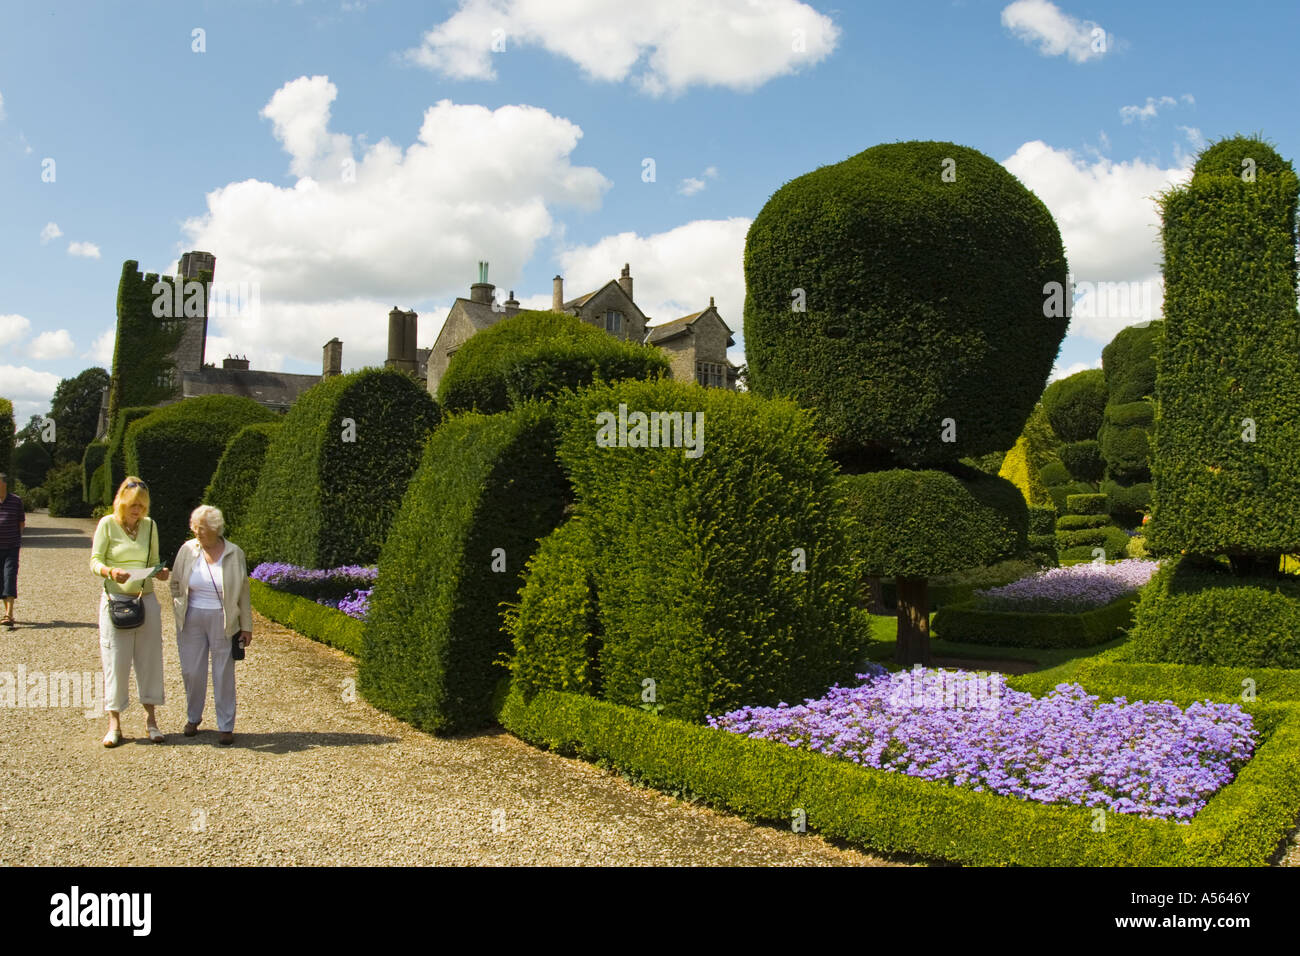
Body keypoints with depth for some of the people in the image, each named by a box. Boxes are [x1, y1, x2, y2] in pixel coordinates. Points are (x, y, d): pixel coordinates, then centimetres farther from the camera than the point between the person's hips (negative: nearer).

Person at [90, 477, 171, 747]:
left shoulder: (150, 525, 6)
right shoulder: (107, 524, -4)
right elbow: (94, 562, -4)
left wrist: (161, 572, -9)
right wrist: (110, 571, -25)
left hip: (146, 600, 3)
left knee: (149, 659, 6)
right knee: (115, 661, 1)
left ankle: (151, 720, 16)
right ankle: (114, 724, 12)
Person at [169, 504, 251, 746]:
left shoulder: (234, 554, -4)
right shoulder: (187, 550, 0)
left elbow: (243, 593, 1)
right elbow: (176, 585, 11)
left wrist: (246, 627, 1)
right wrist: (179, 613, 2)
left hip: (222, 621, -2)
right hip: (192, 620, 2)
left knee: (224, 674, 3)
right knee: (192, 671, 8)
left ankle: (226, 726, 13)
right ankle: (193, 718, 30)